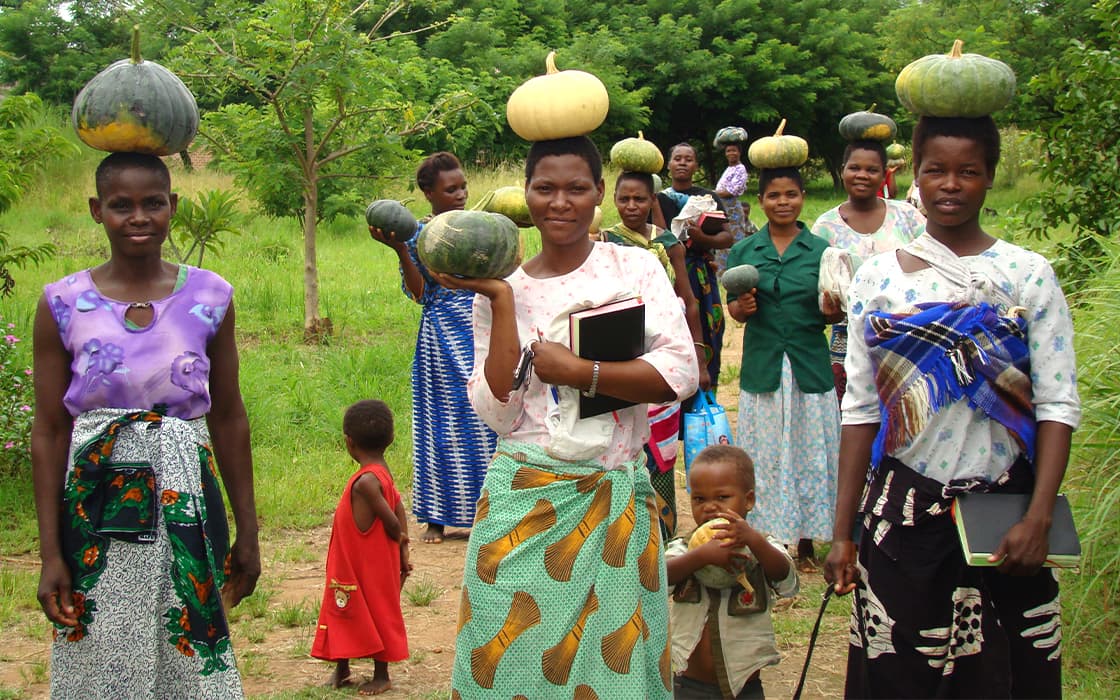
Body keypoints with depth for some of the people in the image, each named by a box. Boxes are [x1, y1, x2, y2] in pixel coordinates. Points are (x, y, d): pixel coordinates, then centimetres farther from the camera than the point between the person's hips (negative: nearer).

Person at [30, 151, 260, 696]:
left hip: (187, 504, 1)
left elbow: (229, 419, 6)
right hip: (97, 508, -1)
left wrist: (247, 532, 8)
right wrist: (50, 554, -3)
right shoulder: (63, 304, -3)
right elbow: (49, 434, -1)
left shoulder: (209, 297, 0)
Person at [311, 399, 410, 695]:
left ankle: (382, 676, 21)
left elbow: (392, 521, -24)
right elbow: (399, 509, 4)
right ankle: (341, 670, 34)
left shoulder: (366, 481, -27)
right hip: (353, 565, 9)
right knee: (345, 612, 19)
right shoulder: (383, 473, 2)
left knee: (376, 613, 6)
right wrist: (403, 552, 3)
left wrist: (398, 539, -2)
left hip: (370, 566, -9)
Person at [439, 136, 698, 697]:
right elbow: (498, 413, -5)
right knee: (515, 653, 2)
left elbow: (680, 373, -9)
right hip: (524, 501, 1)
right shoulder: (504, 291, 5)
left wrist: (577, 371, -13)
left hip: (614, 498, 0)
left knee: (613, 655, 2)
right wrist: (500, 303, -9)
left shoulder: (634, 267, 3)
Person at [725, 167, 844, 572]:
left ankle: (806, 542, 17)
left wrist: (833, 310, -17)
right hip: (762, 367, 0)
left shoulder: (820, 250, 2)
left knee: (810, 452, 5)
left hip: (810, 367, 0)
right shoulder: (744, 251, 4)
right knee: (765, 455, 4)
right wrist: (742, 308, -15)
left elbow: (834, 313, 5)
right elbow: (733, 308, 6)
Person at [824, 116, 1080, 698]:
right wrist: (843, 531, 2)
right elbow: (859, 409, 5)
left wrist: (1038, 518, -15)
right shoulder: (878, 277, 4)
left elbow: (1058, 403, -5)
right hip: (903, 513, 1)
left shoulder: (1027, 274, 0)